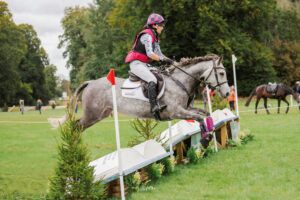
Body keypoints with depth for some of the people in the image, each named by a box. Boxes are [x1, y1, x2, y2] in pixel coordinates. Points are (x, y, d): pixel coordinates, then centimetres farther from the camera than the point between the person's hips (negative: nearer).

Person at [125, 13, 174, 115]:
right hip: (136, 63, -10)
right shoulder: (147, 36, -14)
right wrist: (163, 59, -25)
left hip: (145, 64, 10)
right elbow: (150, 54, -23)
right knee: (152, 80, -26)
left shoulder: (155, 37, 18)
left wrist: (169, 60, 0)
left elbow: (158, 53, 14)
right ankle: (154, 106, -35)